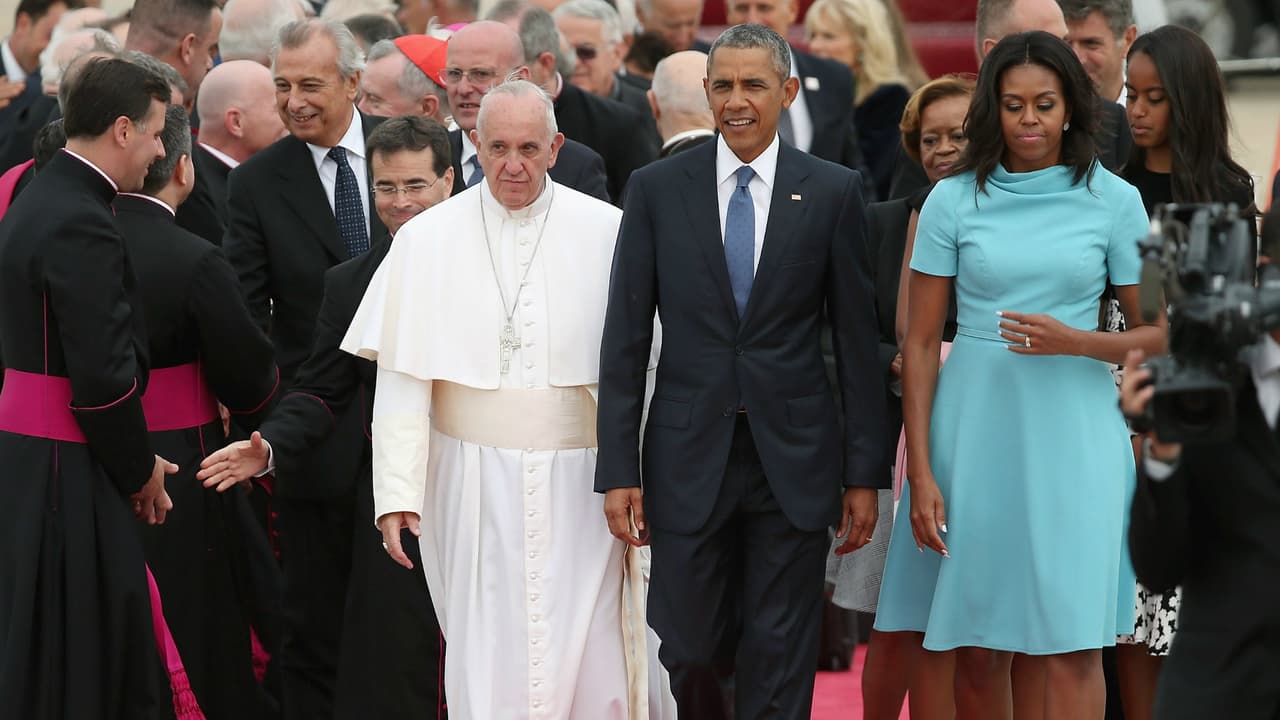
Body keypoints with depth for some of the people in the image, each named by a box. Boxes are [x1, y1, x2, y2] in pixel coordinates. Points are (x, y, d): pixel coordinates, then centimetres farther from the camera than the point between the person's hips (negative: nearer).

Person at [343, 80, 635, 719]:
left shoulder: (605, 234, -1)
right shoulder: (428, 240, 1)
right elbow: (402, 379, -1)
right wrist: (397, 493, -8)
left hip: (577, 481, 0)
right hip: (473, 482, 0)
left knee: (582, 662, 0)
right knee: (486, 661, 1)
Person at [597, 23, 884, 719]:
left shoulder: (833, 192, 2)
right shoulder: (657, 189, 2)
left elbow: (857, 339, 3)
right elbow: (624, 341, 3)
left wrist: (863, 473, 1)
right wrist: (618, 469, -3)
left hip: (794, 460, 0)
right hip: (689, 459, 1)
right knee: (690, 652, 5)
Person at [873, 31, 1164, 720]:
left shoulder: (1113, 200, 1)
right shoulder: (953, 199, 2)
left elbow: (1157, 333, 6)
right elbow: (920, 343, 3)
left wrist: (1073, 341, -14)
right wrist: (921, 473, -4)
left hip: (1071, 433, -1)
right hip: (974, 429, 1)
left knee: (1071, 648, -6)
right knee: (977, 649, 5)